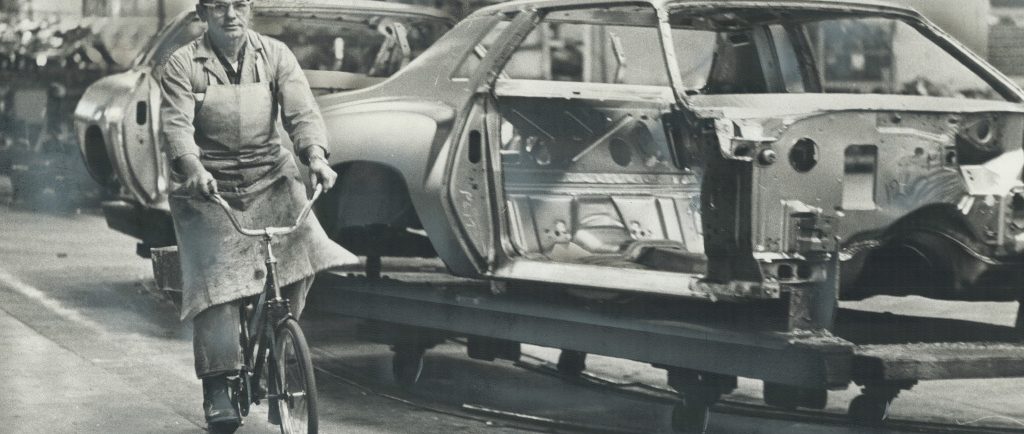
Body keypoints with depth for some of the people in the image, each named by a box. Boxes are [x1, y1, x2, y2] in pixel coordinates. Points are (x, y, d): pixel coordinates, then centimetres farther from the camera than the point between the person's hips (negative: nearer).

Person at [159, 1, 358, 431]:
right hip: (210, 188, -2)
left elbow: (302, 111, -9)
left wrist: (315, 155, -29)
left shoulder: (275, 55, 3)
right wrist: (193, 168, -35)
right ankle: (217, 388, -4)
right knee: (217, 281, -12)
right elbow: (176, 124, -15)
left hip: (270, 183, 2)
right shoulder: (183, 65, -2)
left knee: (302, 249, -19)